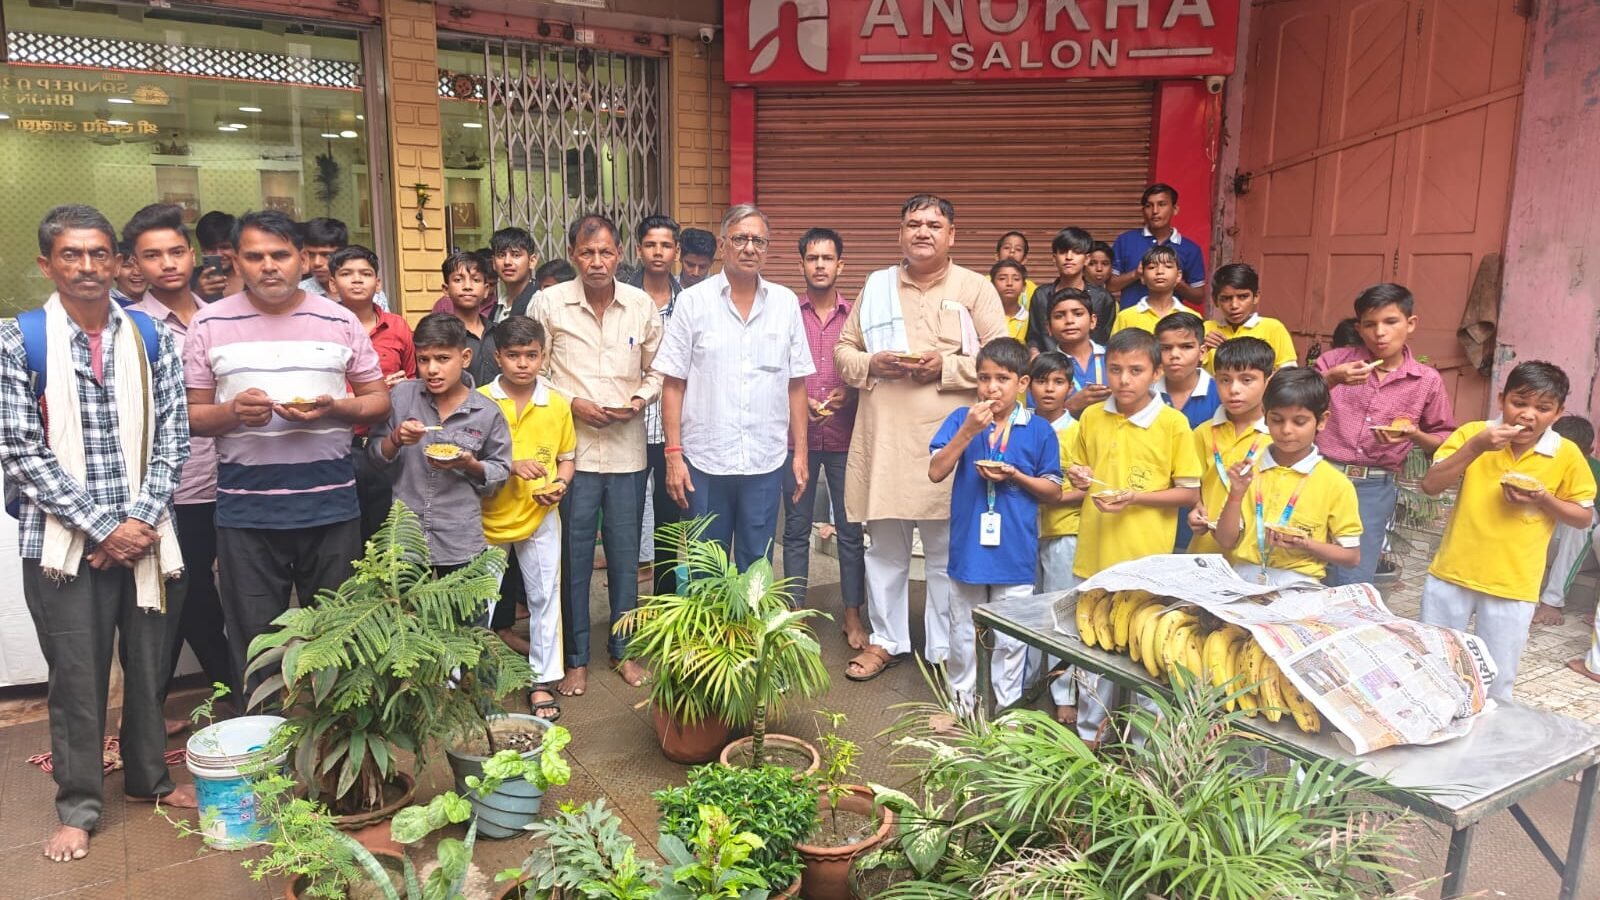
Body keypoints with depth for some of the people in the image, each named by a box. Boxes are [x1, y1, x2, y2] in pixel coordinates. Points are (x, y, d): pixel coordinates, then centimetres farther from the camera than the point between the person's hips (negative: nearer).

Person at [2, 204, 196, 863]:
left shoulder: (149, 336, 4)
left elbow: (171, 437, 3)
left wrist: (142, 519, -8)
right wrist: (101, 528, -11)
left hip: (147, 535, 2)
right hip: (64, 540, -2)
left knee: (150, 662, 12)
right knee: (77, 673, 6)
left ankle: (149, 777, 32)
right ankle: (78, 805, 23)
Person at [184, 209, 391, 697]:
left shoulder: (339, 321, 4)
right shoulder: (209, 324, 3)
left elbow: (379, 400, 6)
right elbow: (192, 415, 5)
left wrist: (333, 408, -13)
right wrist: (232, 412, -16)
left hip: (330, 504, 0)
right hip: (245, 509, 0)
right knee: (254, 644, 9)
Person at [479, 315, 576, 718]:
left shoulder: (557, 404, -2)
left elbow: (567, 458, 7)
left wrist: (561, 483, -13)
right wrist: (510, 466, -21)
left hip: (540, 518, 1)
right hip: (489, 518, -1)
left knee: (544, 598, 7)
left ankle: (543, 681, 20)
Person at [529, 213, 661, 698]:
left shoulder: (643, 306, 2)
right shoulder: (548, 303, -4)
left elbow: (657, 370, 12)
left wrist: (640, 399, -7)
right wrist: (572, 403, -12)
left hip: (628, 449, 2)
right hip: (571, 448, -2)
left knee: (625, 554, 11)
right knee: (574, 556, 6)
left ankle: (623, 649, 27)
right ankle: (576, 658, 21)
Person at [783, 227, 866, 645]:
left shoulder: (857, 315, 3)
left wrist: (848, 394, -12)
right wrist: (799, 401, -11)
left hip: (845, 437, 0)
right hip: (797, 436, 0)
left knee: (850, 530, 5)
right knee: (796, 529, 8)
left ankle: (853, 616, 17)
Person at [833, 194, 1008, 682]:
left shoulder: (975, 288, 4)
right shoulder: (877, 285, 13)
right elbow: (843, 350, 14)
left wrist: (945, 366, -15)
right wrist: (871, 364, -7)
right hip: (883, 439, 3)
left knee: (947, 553, 6)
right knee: (885, 549, 13)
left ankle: (945, 650, 20)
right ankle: (887, 640, 29)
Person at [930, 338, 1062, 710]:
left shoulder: (1040, 431, -3)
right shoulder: (960, 419, -2)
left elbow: (1053, 492, 2)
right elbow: (935, 472, -11)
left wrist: (1015, 476, -15)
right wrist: (968, 431, -21)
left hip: (1015, 554, -1)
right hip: (967, 549, 1)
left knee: (1010, 641, 10)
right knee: (964, 636, 16)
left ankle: (1006, 710, 27)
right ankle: (961, 705, 32)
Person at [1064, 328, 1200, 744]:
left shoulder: (1173, 423, -8)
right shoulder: (1091, 417, 4)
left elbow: (1189, 492, -6)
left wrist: (1135, 497, -17)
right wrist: (1079, 480, -5)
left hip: (1147, 560, -4)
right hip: (1095, 555, 4)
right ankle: (1089, 734, 29)